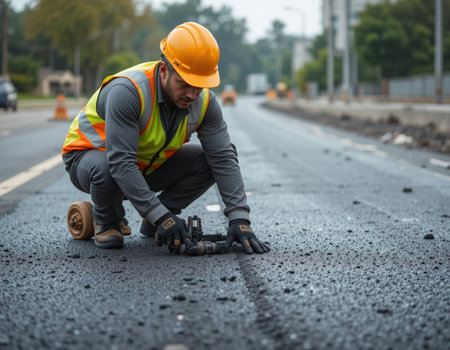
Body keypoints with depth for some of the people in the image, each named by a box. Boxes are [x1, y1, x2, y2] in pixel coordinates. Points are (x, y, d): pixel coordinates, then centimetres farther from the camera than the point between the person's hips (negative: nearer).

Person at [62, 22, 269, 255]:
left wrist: (239, 218, -28)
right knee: (105, 169, -40)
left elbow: (224, 159, -16)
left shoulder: (204, 101, -17)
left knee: (207, 162, -15)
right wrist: (161, 216, -41)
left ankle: (151, 224, 3)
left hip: (147, 165, 5)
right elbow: (120, 162, -39)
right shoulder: (128, 91, -36)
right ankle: (106, 222, -5)